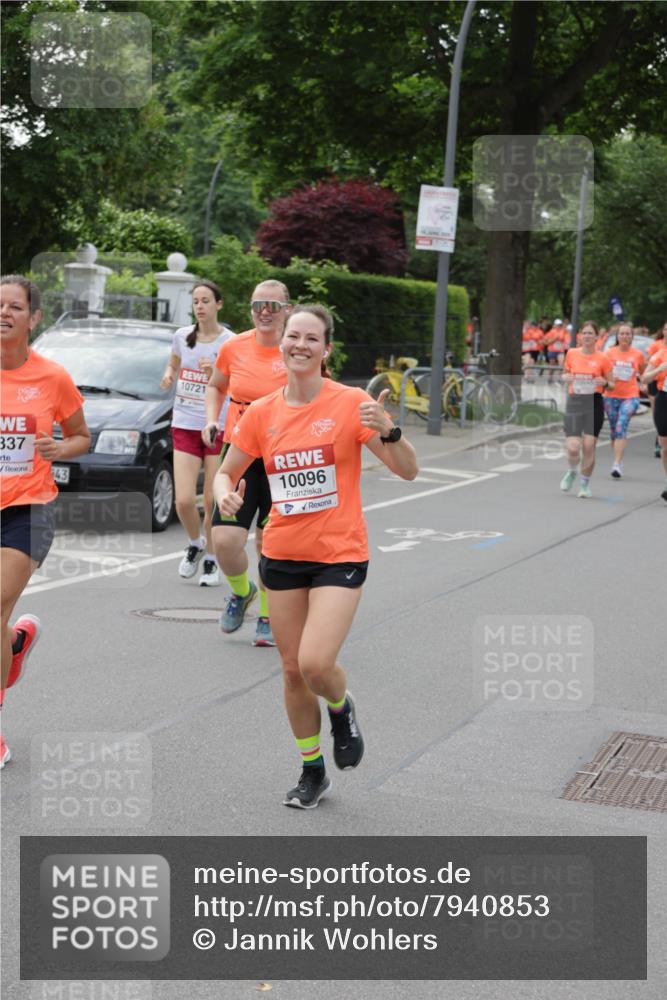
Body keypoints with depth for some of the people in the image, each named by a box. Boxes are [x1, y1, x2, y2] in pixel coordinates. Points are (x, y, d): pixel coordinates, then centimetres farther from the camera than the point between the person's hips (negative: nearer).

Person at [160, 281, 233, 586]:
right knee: (184, 500, -7)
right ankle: (195, 544, 22)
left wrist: (215, 373, -26)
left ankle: (211, 559, 20)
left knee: (212, 501, 1)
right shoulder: (182, 336, 6)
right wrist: (168, 376, 1)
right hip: (185, 426, 3)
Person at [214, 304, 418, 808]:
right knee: (293, 669, 10)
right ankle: (312, 771, 30)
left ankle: (341, 708, 19)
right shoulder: (262, 413, 1)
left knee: (316, 664, -18)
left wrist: (388, 431, -30)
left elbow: (408, 471, -10)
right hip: (282, 555, 4)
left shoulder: (351, 403, -9)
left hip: (339, 555, -4)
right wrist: (226, 493, -11)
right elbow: (227, 471, 12)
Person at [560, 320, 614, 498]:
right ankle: (572, 472, 24)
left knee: (589, 447, -4)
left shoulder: (603, 359, -1)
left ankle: (585, 483, 18)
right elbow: (565, 374, 19)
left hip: (594, 403, -1)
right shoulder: (572, 353, 4)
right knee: (573, 448, -10)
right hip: (574, 402, 1)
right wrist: (566, 377, -4)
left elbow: (611, 384, 6)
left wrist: (604, 382, -16)